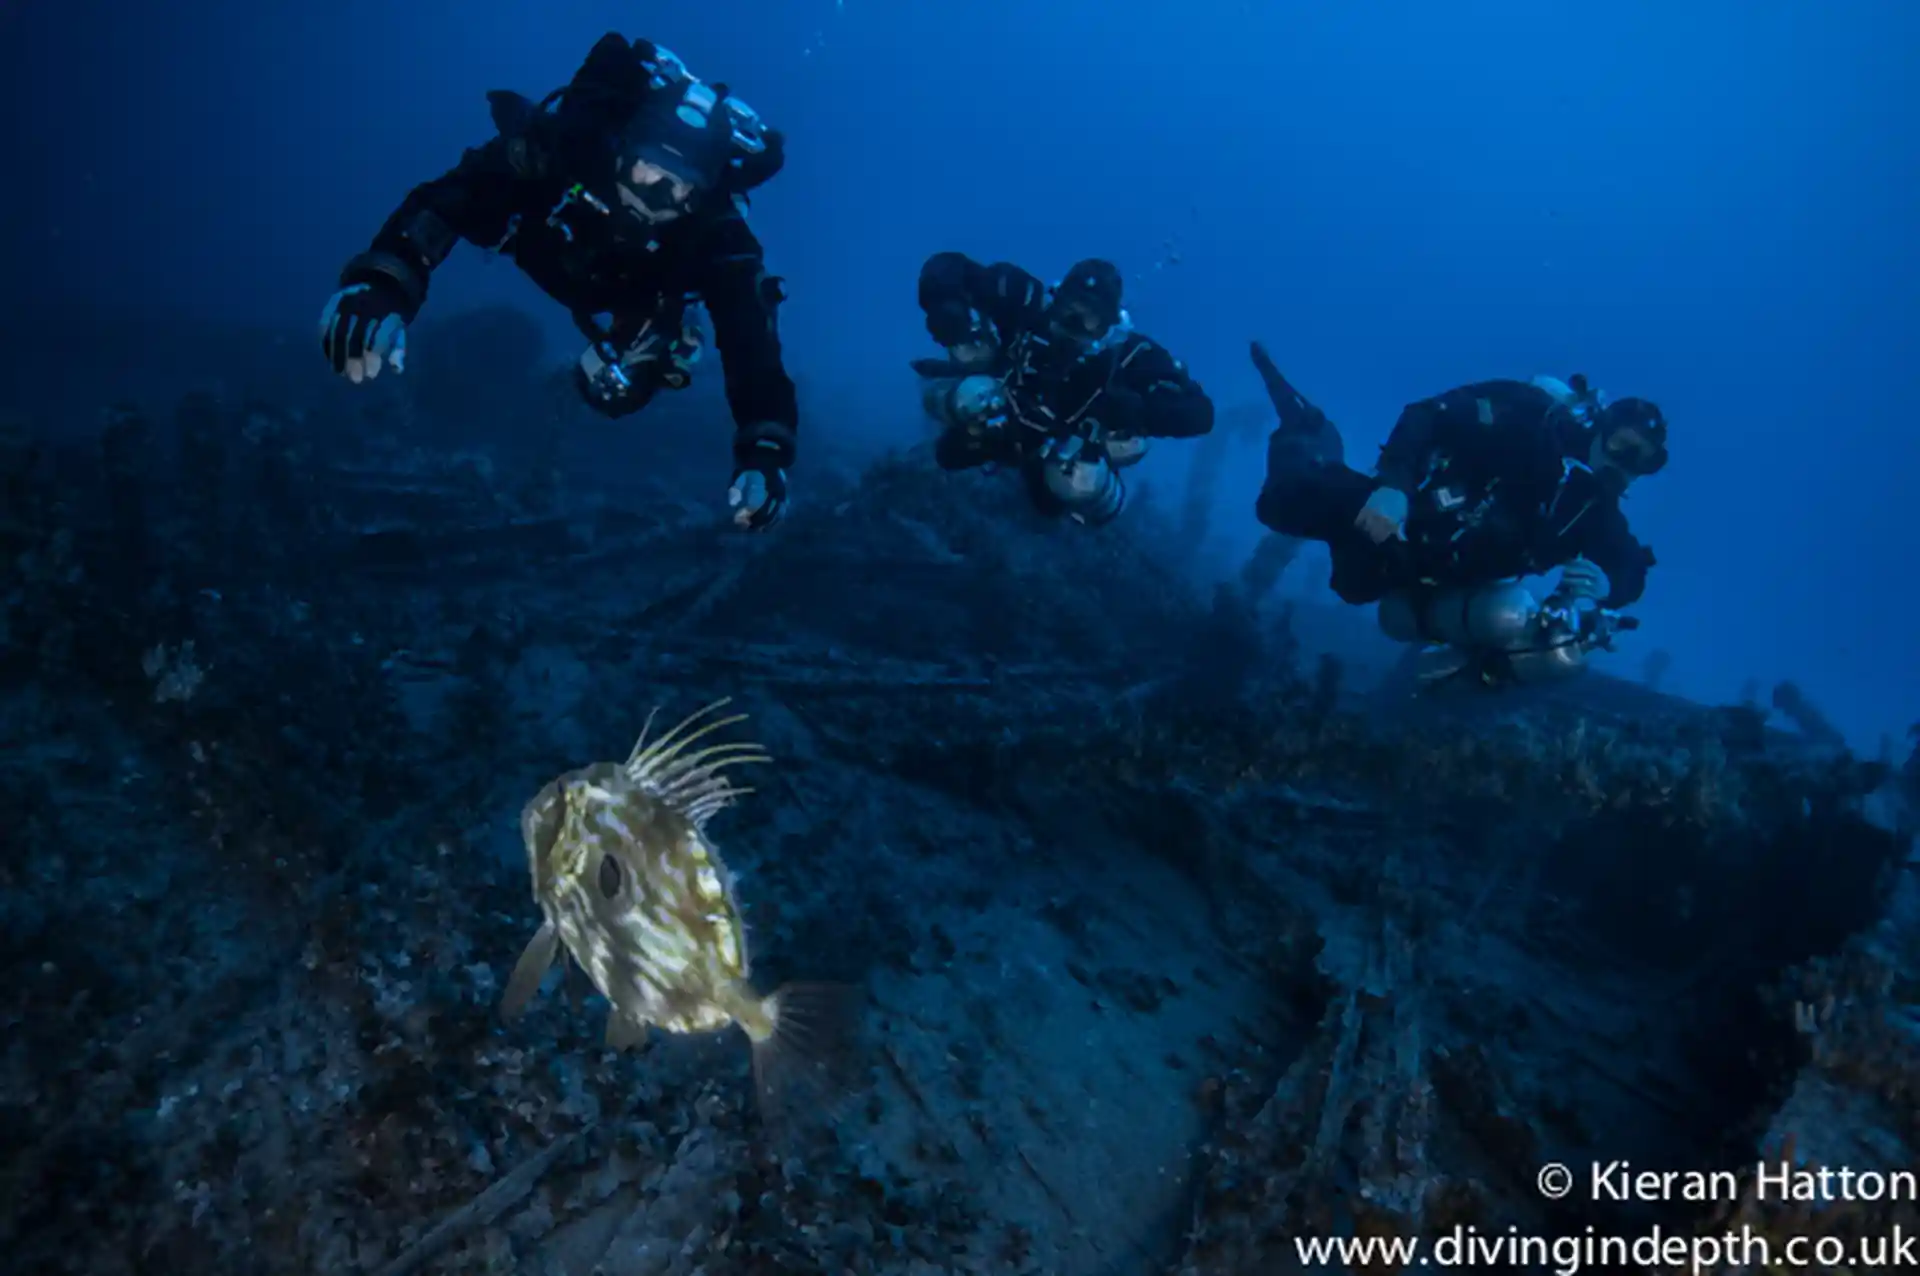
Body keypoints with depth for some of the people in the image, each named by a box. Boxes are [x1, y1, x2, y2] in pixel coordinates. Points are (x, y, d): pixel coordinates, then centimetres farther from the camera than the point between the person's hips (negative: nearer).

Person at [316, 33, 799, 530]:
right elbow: (456, 193, -51)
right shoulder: (574, 137, -45)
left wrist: (765, 451, -66)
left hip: (634, 296, -2)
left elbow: (749, 334, -50)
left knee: (617, 393, 1)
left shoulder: (716, 234, -45)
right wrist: (382, 283, -69)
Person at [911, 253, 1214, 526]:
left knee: (1078, 482, -30)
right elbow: (945, 268, -24)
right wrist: (943, 306, -47)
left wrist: (1135, 408, -55)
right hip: (1006, 426, 0)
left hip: (1070, 447, 0)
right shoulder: (1032, 309, -29)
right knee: (969, 396, -27)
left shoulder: (1128, 354, -32)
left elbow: (1199, 414, -38)